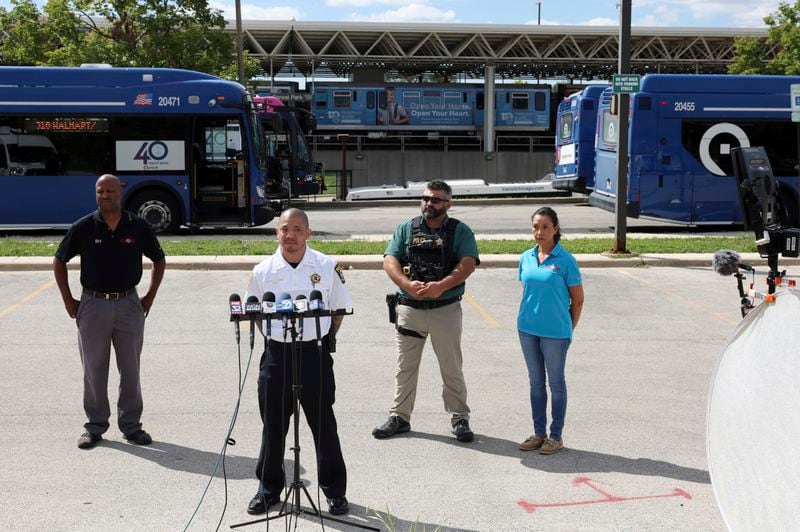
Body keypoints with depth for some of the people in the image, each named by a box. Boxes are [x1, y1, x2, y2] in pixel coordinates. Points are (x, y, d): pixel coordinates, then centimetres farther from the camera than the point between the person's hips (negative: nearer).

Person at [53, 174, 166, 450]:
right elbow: (59, 261, 8)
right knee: (94, 370, 7)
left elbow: (159, 261, 13)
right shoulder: (83, 227, -3)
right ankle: (94, 426, 19)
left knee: (130, 369, 6)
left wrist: (150, 297, 7)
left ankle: (131, 424, 18)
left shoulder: (139, 227, -1)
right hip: (93, 304, 0)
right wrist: (68, 300, 4)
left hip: (129, 304, 1)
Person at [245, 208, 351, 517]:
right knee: (273, 425, 9)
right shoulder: (263, 271, 1)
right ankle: (269, 489, 25)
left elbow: (338, 309, 8)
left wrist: (325, 341, 4)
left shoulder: (326, 267, -1)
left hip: (315, 353, -1)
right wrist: (276, 339, 5)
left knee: (323, 424, 6)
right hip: (276, 354, 1)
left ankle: (335, 491, 18)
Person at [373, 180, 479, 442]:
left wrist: (441, 286, -25)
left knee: (452, 368, 6)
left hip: (446, 309, -2)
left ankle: (460, 418, 17)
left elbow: (468, 264, -11)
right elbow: (389, 261, -1)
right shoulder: (406, 229, 8)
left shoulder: (460, 231, 2)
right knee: (405, 366, 10)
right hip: (409, 308, 2)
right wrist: (408, 285, -19)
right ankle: (399, 417, 21)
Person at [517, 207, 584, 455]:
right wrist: (526, 319, 10)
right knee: (536, 381, 13)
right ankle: (539, 433, 25)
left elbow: (577, 300, -3)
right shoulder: (526, 258, 4)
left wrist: (568, 329, 2)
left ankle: (556, 436, 18)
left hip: (555, 332, -5)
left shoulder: (565, 260, -10)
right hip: (528, 329, 5)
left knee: (556, 382, 7)